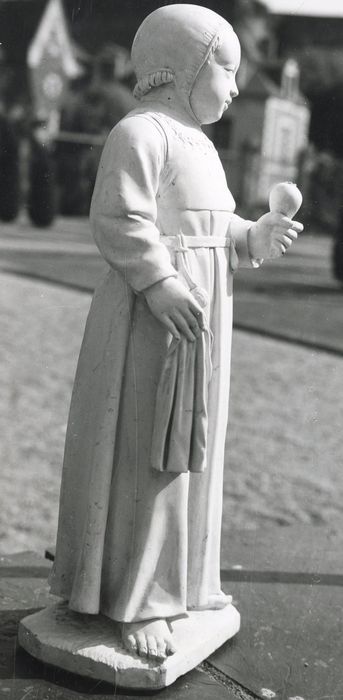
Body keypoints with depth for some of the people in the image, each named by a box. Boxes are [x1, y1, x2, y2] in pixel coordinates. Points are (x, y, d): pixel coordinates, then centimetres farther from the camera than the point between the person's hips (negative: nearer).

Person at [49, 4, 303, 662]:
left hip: (199, 315, 10)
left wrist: (252, 239, 4)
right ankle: (131, 601, 6)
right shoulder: (139, 134, -12)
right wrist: (158, 282, -28)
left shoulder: (196, 144, 18)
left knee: (185, 451, 15)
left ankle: (177, 579, 28)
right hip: (153, 314, -10)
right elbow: (118, 221, -21)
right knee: (143, 456, -4)